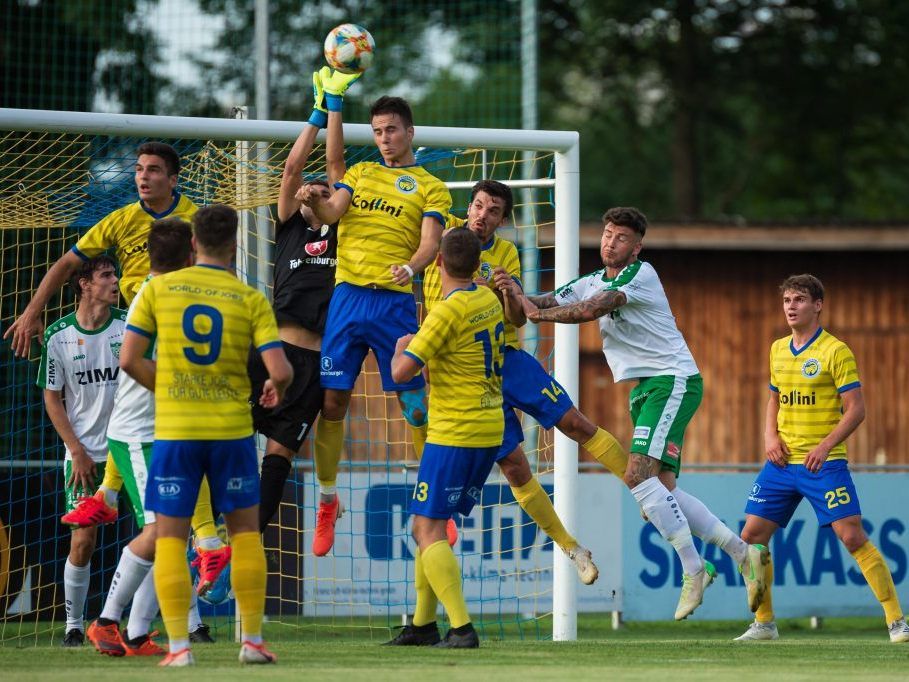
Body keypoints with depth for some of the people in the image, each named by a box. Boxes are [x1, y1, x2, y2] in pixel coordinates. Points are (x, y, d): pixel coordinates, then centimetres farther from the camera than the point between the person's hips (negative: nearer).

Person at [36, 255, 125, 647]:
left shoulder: (129, 325, -2)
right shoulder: (58, 336, -2)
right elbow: (52, 398, 4)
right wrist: (77, 451, -3)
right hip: (84, 455, -1)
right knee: (82, 542, -4)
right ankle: (74, 625, 12)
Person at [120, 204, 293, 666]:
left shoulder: (158, 289, -1)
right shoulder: (250, 298, -2)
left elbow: (129, 360, -4)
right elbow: (279, 370, -9)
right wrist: (277, 391, 14)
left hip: (174, 430, 0)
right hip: (231, 429, 0)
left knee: (170, 537, 5)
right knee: (245, 531, 13)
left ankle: (178, 645, -2)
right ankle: (252, 640, 11)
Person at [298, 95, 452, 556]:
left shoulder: (430, 187, 9)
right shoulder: (359, 173, 18)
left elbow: (430, 242, -5)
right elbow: (332, 212, 2)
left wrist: (410, 267, -26)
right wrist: (314, 201, -21)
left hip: (395, 301, -2)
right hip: (347, 295, 2)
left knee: (414, 402, -3)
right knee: (332, 400, 0)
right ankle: (328, 499, 13)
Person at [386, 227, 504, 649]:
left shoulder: (449, 310, -17)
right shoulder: (488, 300, 8)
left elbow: (402, 372, -19)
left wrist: (401, 348, 4)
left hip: (454, 434, -9)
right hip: (490, 429, 9)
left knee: (428, 530, -8)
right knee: (430, 525, 17)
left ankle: (462, 628, -18)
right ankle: (424, 624, 19)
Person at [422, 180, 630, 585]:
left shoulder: (505, 253, 5)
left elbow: (519, 320, -1)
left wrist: (511, 297, -22)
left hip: (508, 357, 2)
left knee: (576, 424, -7)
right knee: (513, 465, -4)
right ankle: (571, 549, 7)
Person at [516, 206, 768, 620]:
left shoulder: (641, 274, -9)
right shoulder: (591, 283, 17)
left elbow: (592, 310, -22)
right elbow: (544, 304, 10)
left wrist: (541, 314, -12)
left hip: (672, 380, -9)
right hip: (643, 389, 9)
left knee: (639, 476, -22)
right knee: (662, 492, 1)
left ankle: (693, 570, -20)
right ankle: (743, 552, 8)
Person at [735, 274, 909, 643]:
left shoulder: (835, 351, -8)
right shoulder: (778, 350, 12)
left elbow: (856, 408, -10)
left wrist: (825, 446, -20)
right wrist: (769, 436, 6)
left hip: (823, 463, -6)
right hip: (782, 461, 6)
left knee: (852, 536, -13)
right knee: (751, 536, 1)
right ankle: (764, 622, 15)